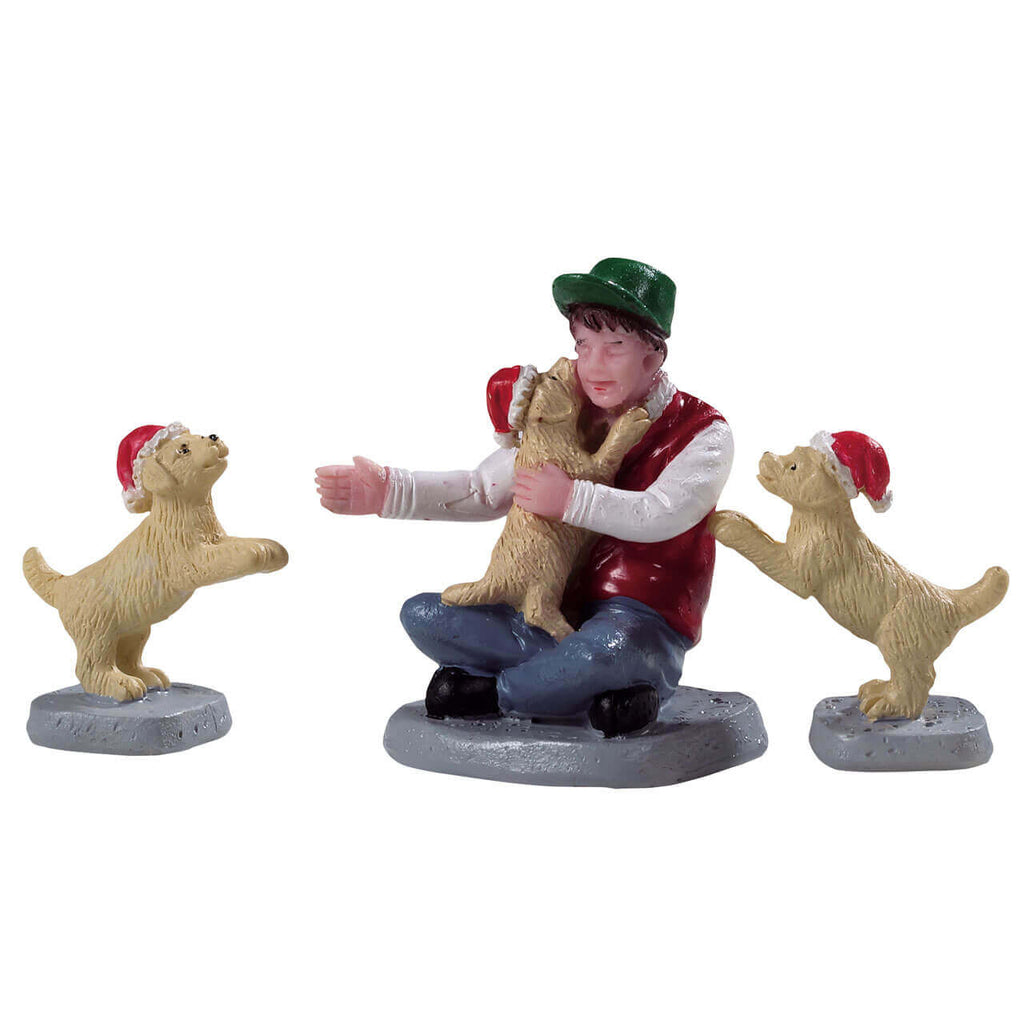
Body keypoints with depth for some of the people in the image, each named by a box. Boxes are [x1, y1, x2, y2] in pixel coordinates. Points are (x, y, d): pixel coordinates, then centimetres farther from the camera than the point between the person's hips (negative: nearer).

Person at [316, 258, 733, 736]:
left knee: (610, 646, -42)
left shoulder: (702, 431, -2)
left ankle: (490, 692, -11)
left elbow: (661, 514, -20)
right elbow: (482, 490, 9)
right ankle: (578, 684, -17)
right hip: (557, 619, 5)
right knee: (423, 615, -8)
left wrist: (570, 499, -19)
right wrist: (387, 491, -4)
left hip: (646, 627, -5)